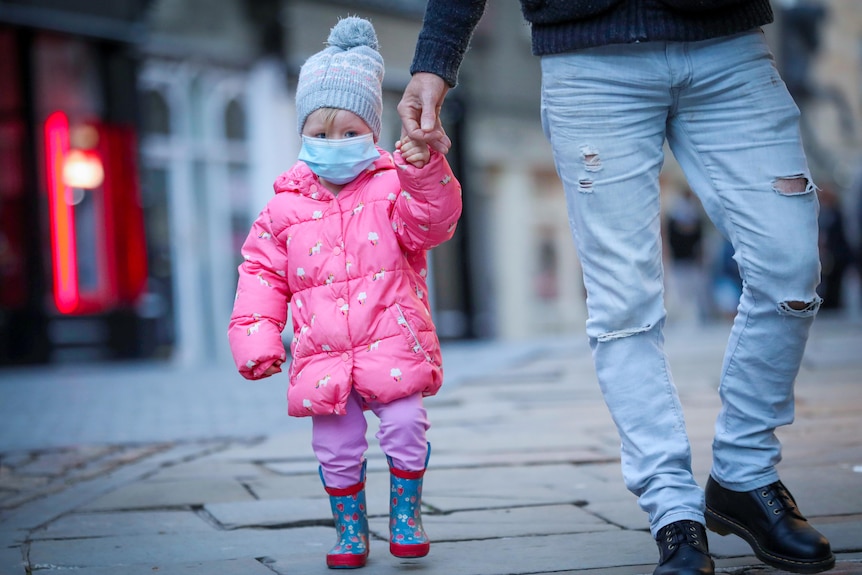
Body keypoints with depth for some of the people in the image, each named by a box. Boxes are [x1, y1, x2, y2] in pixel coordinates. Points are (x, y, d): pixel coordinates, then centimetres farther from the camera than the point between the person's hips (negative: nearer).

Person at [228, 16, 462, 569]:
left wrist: (425, 172, -34)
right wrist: (256, 335, -1)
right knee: (337, 447, 3)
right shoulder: (285, 208, 6)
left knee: (406, 426, -9)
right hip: (323, 357, 2)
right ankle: (351, 526, 24)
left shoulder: (391, 188, 0)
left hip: (393, 346, -2)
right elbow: (263, 273, 9)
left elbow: (433, 221, -16)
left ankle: (406, 514, 14)